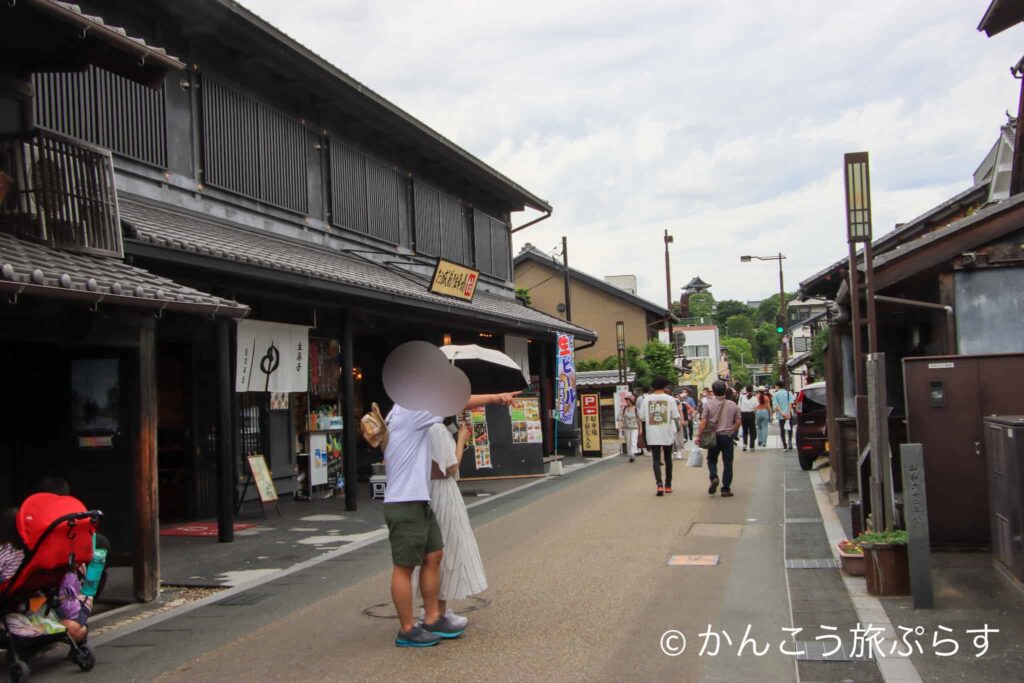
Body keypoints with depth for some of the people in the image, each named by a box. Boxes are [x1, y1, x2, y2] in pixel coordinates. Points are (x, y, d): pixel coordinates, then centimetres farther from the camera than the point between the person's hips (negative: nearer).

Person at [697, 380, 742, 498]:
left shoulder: (709, 404, -6)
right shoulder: (732, 405, 0)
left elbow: (703, 422, -9)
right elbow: (738, 423, 2)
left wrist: (699, 435, -4)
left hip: (714, 436, -1)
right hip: (728, 437, 1)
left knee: (712, 460, 15)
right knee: (727, 463, 6)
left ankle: (714, 477, -12)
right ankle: (726, 489, 6)